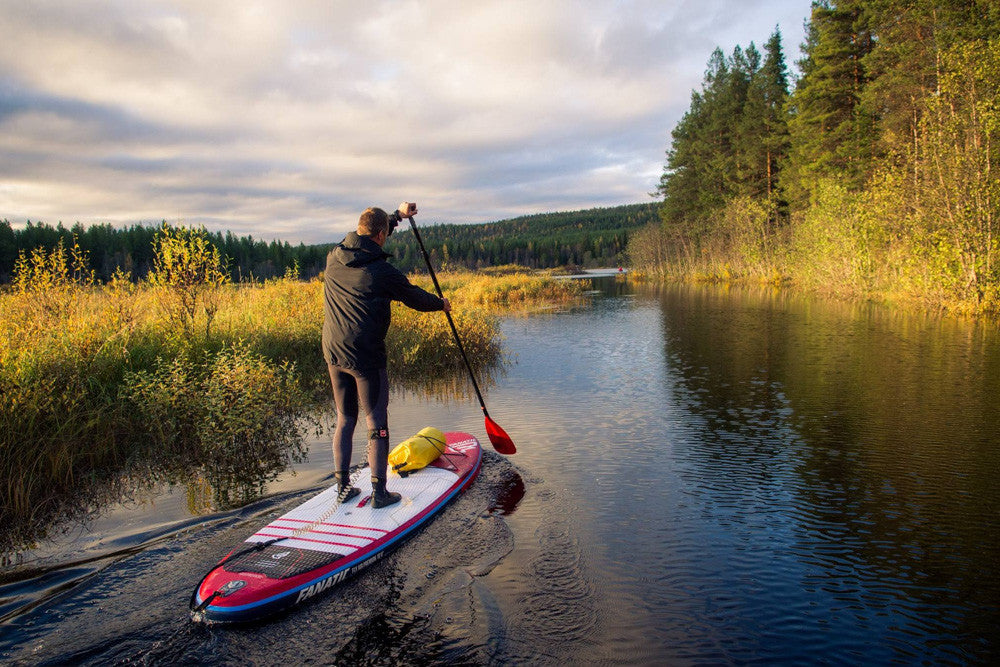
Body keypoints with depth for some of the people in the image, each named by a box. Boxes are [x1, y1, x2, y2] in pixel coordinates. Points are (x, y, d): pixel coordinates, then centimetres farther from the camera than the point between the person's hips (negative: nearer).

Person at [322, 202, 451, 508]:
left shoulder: (334, 258, 3)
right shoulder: (382, 272, -14)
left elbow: (365, 235, 22)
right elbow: (414, 297, 1)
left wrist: (397, 215, 31)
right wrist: (440, 303, 21)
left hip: (333, 354, 7)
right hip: (365, 357, -6)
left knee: (344, 420, 17)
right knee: (376, 424, 4)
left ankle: (344, 486, 24)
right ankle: (379, 492, 10)